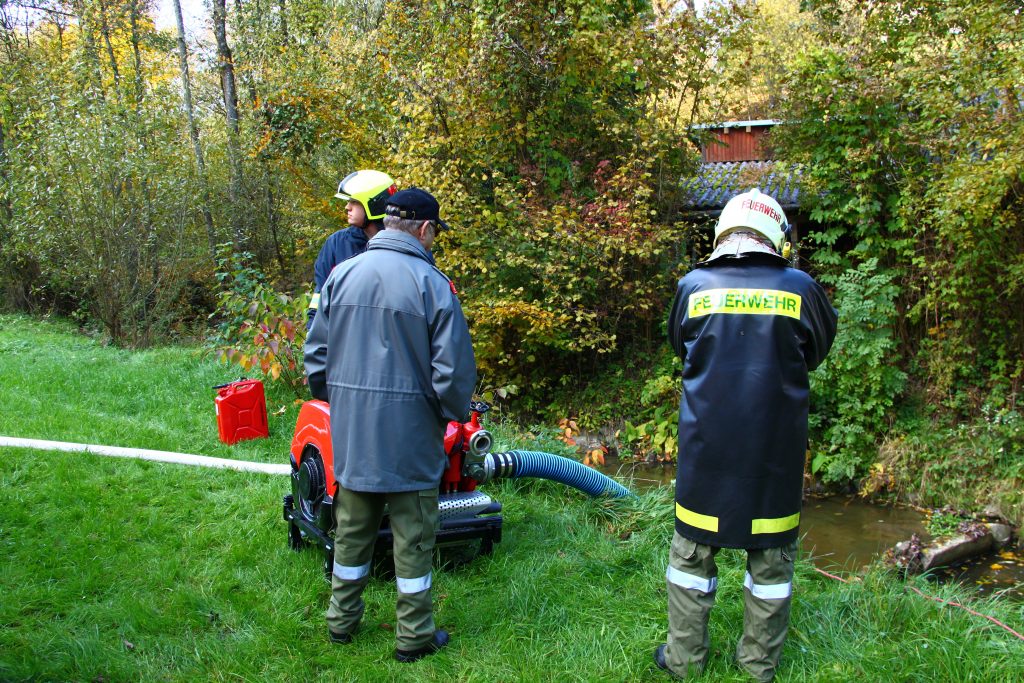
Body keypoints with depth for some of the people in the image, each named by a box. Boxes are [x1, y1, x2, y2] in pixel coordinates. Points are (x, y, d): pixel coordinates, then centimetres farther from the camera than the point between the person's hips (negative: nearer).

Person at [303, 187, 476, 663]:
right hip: (409, 432, -4)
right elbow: (453, 369, -13)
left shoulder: (341, 275, 2)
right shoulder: (432, 284, -13)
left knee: (351, 529, 19)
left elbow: (315, 355, 7)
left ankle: (342, 620, 34)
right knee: (413, 537, 9)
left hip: (350, 431, 5)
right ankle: (414, 636, 21)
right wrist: (456, 413, 5)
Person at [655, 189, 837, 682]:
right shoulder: (800, 288, -6)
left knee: (692, 551, 14)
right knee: (771, 557, 15)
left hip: (705, 450, 1)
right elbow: (817, 353, 9)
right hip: (775, 452, 0)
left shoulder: (693, 286, -4)